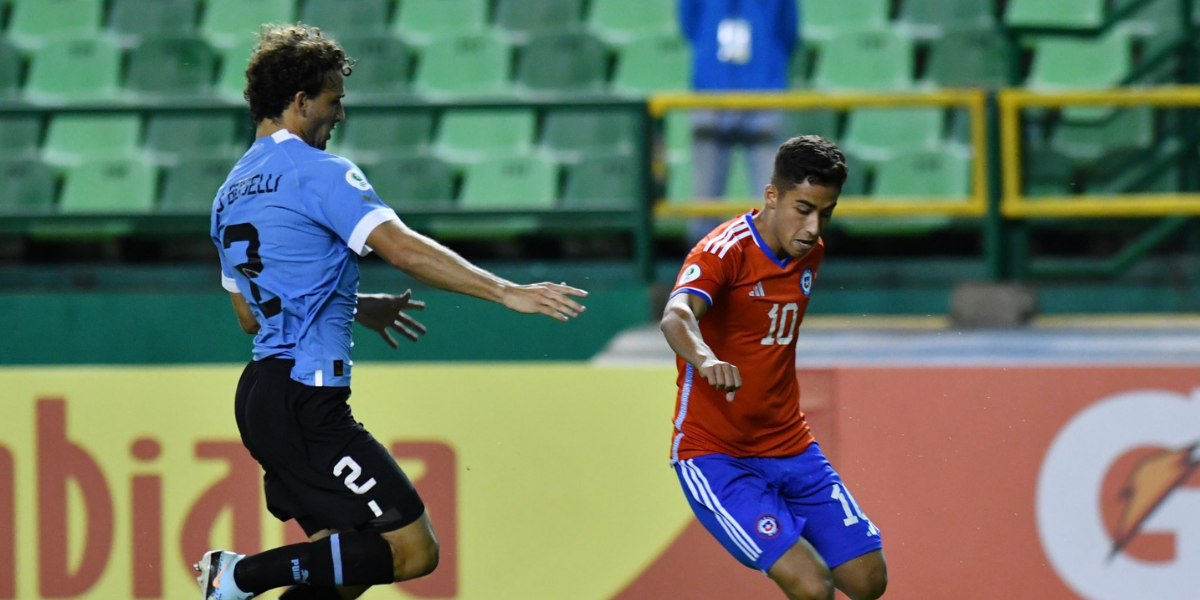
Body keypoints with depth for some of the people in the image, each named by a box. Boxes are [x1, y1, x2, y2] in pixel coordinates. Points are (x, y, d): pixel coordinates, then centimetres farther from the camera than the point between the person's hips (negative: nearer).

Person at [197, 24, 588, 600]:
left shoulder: (231, 192, 19)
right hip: (307, 398, -10)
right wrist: (506, 292, -21)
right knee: (412, 549, -9)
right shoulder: (319, 172, -8)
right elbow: (403, 249, -20)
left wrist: (354, 308, 30)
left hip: (261, 395, 10)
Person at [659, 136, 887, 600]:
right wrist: (706, 359, -59)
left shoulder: (809, 252, 5)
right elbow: (676, 316, -39)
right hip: (714, 454, -7)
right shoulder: (725, 251, -18)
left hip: (789, 446, 8)